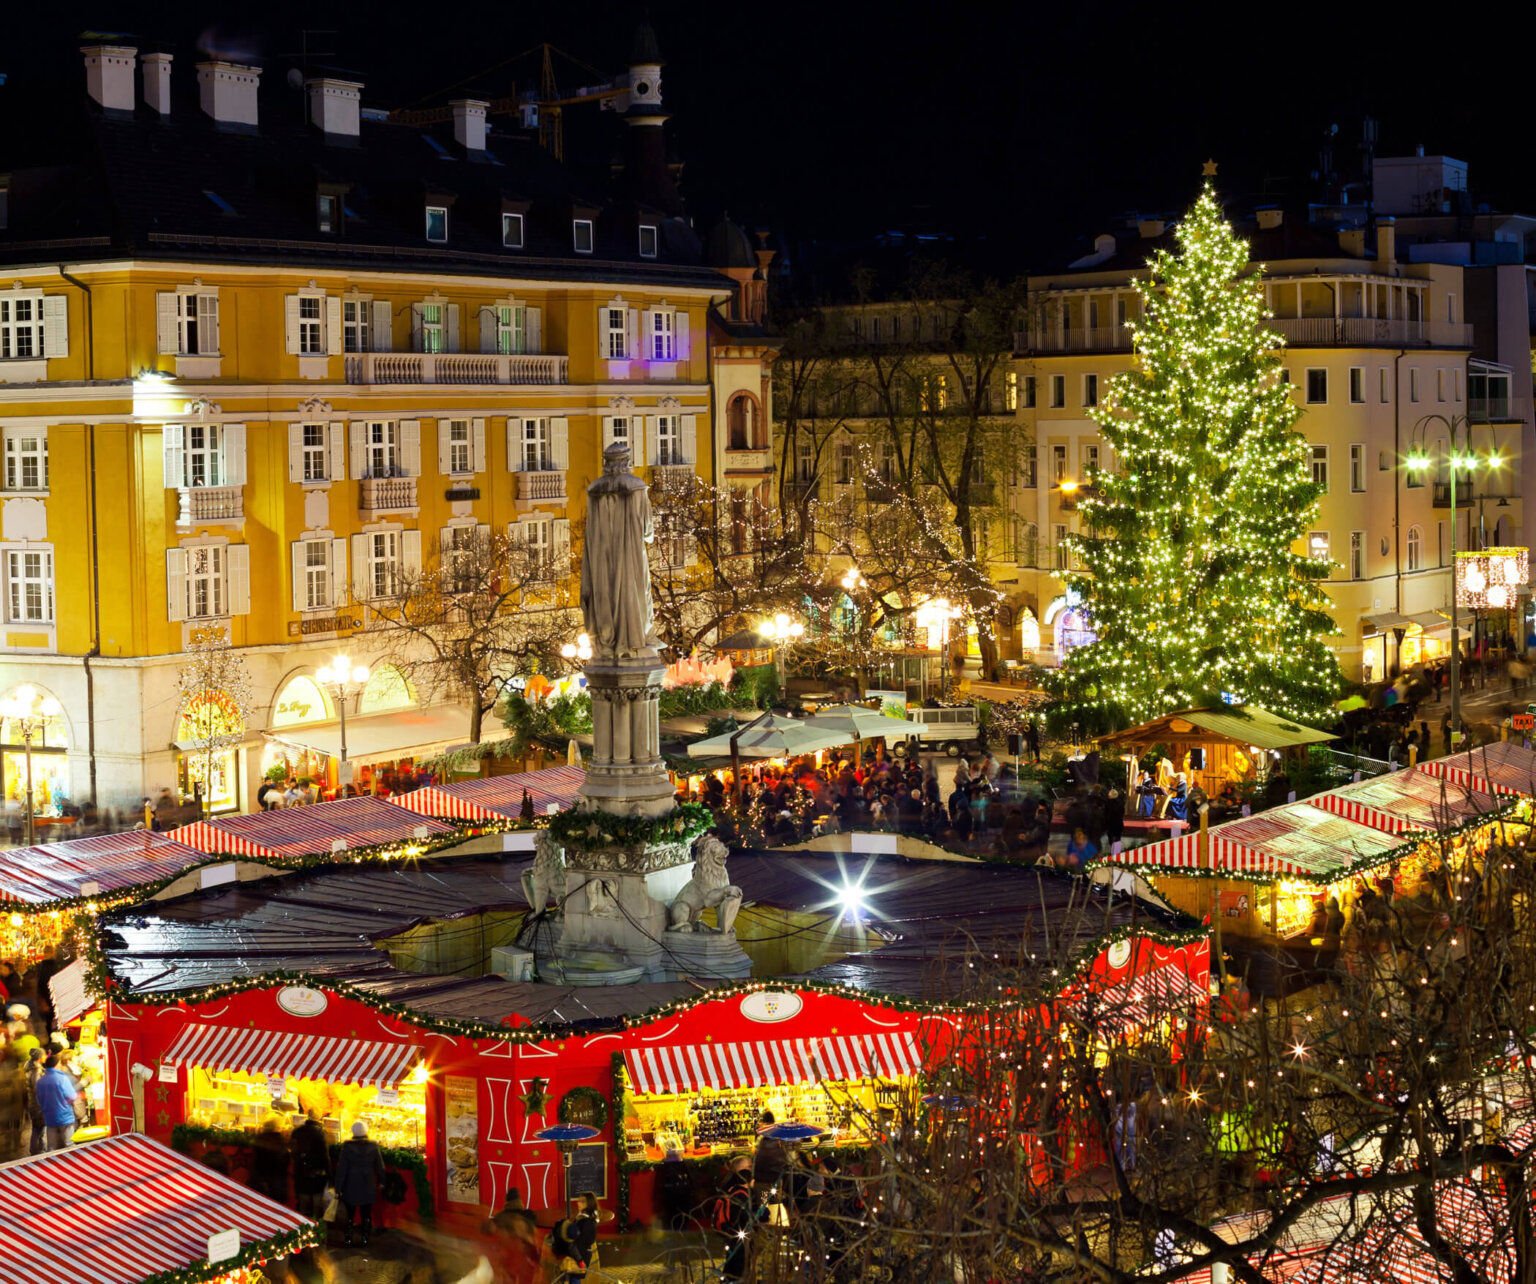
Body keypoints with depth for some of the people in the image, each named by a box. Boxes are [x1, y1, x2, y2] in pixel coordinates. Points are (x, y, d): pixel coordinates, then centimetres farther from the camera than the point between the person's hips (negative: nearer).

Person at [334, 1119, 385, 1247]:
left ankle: (349, 1240, 11)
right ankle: (365, 1240, 13)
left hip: (351, 1188, -1)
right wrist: (381, 1182, 20)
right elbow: (380, 1166, 3)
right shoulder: (373, 1146, -7)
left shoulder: (347, 1146, -13)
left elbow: (341, 1168, -11)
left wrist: (338, 1188, -6)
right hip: (368, 1187, 1)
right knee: (366, 1215, 13)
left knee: (350, 1214, 11)